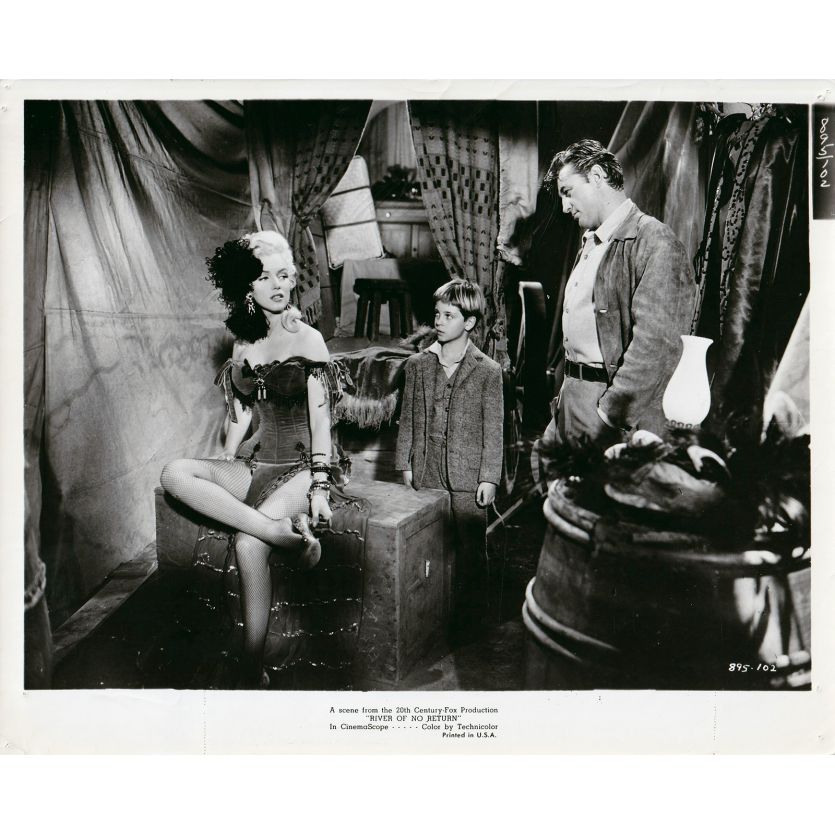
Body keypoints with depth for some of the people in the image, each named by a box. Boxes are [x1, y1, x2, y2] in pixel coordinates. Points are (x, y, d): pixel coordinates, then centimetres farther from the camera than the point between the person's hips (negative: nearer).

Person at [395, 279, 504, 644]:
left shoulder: (488, 371, -4)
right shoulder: (417, 365, 5)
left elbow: (493, 429, -3)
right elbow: (408, 418, 9)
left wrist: (489, 477, -6)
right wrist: (405, 464, 6)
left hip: (468, 477, -2)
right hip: (425, 473, 3)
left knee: (470, 550, 7)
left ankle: (469, 621, 22)